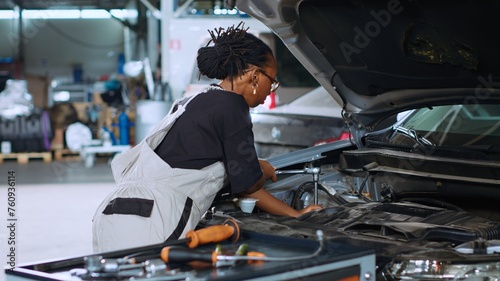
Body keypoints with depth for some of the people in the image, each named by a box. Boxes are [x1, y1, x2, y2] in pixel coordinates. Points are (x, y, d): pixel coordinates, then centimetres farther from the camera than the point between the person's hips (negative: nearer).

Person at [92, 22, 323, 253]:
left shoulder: (197, 102, 25)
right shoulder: (230, 106, -5)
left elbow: (236, 181, 30)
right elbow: (247, 183, -2)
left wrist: (295, 214, 32)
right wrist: (264, 171, 24)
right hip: (147, 227, -10)